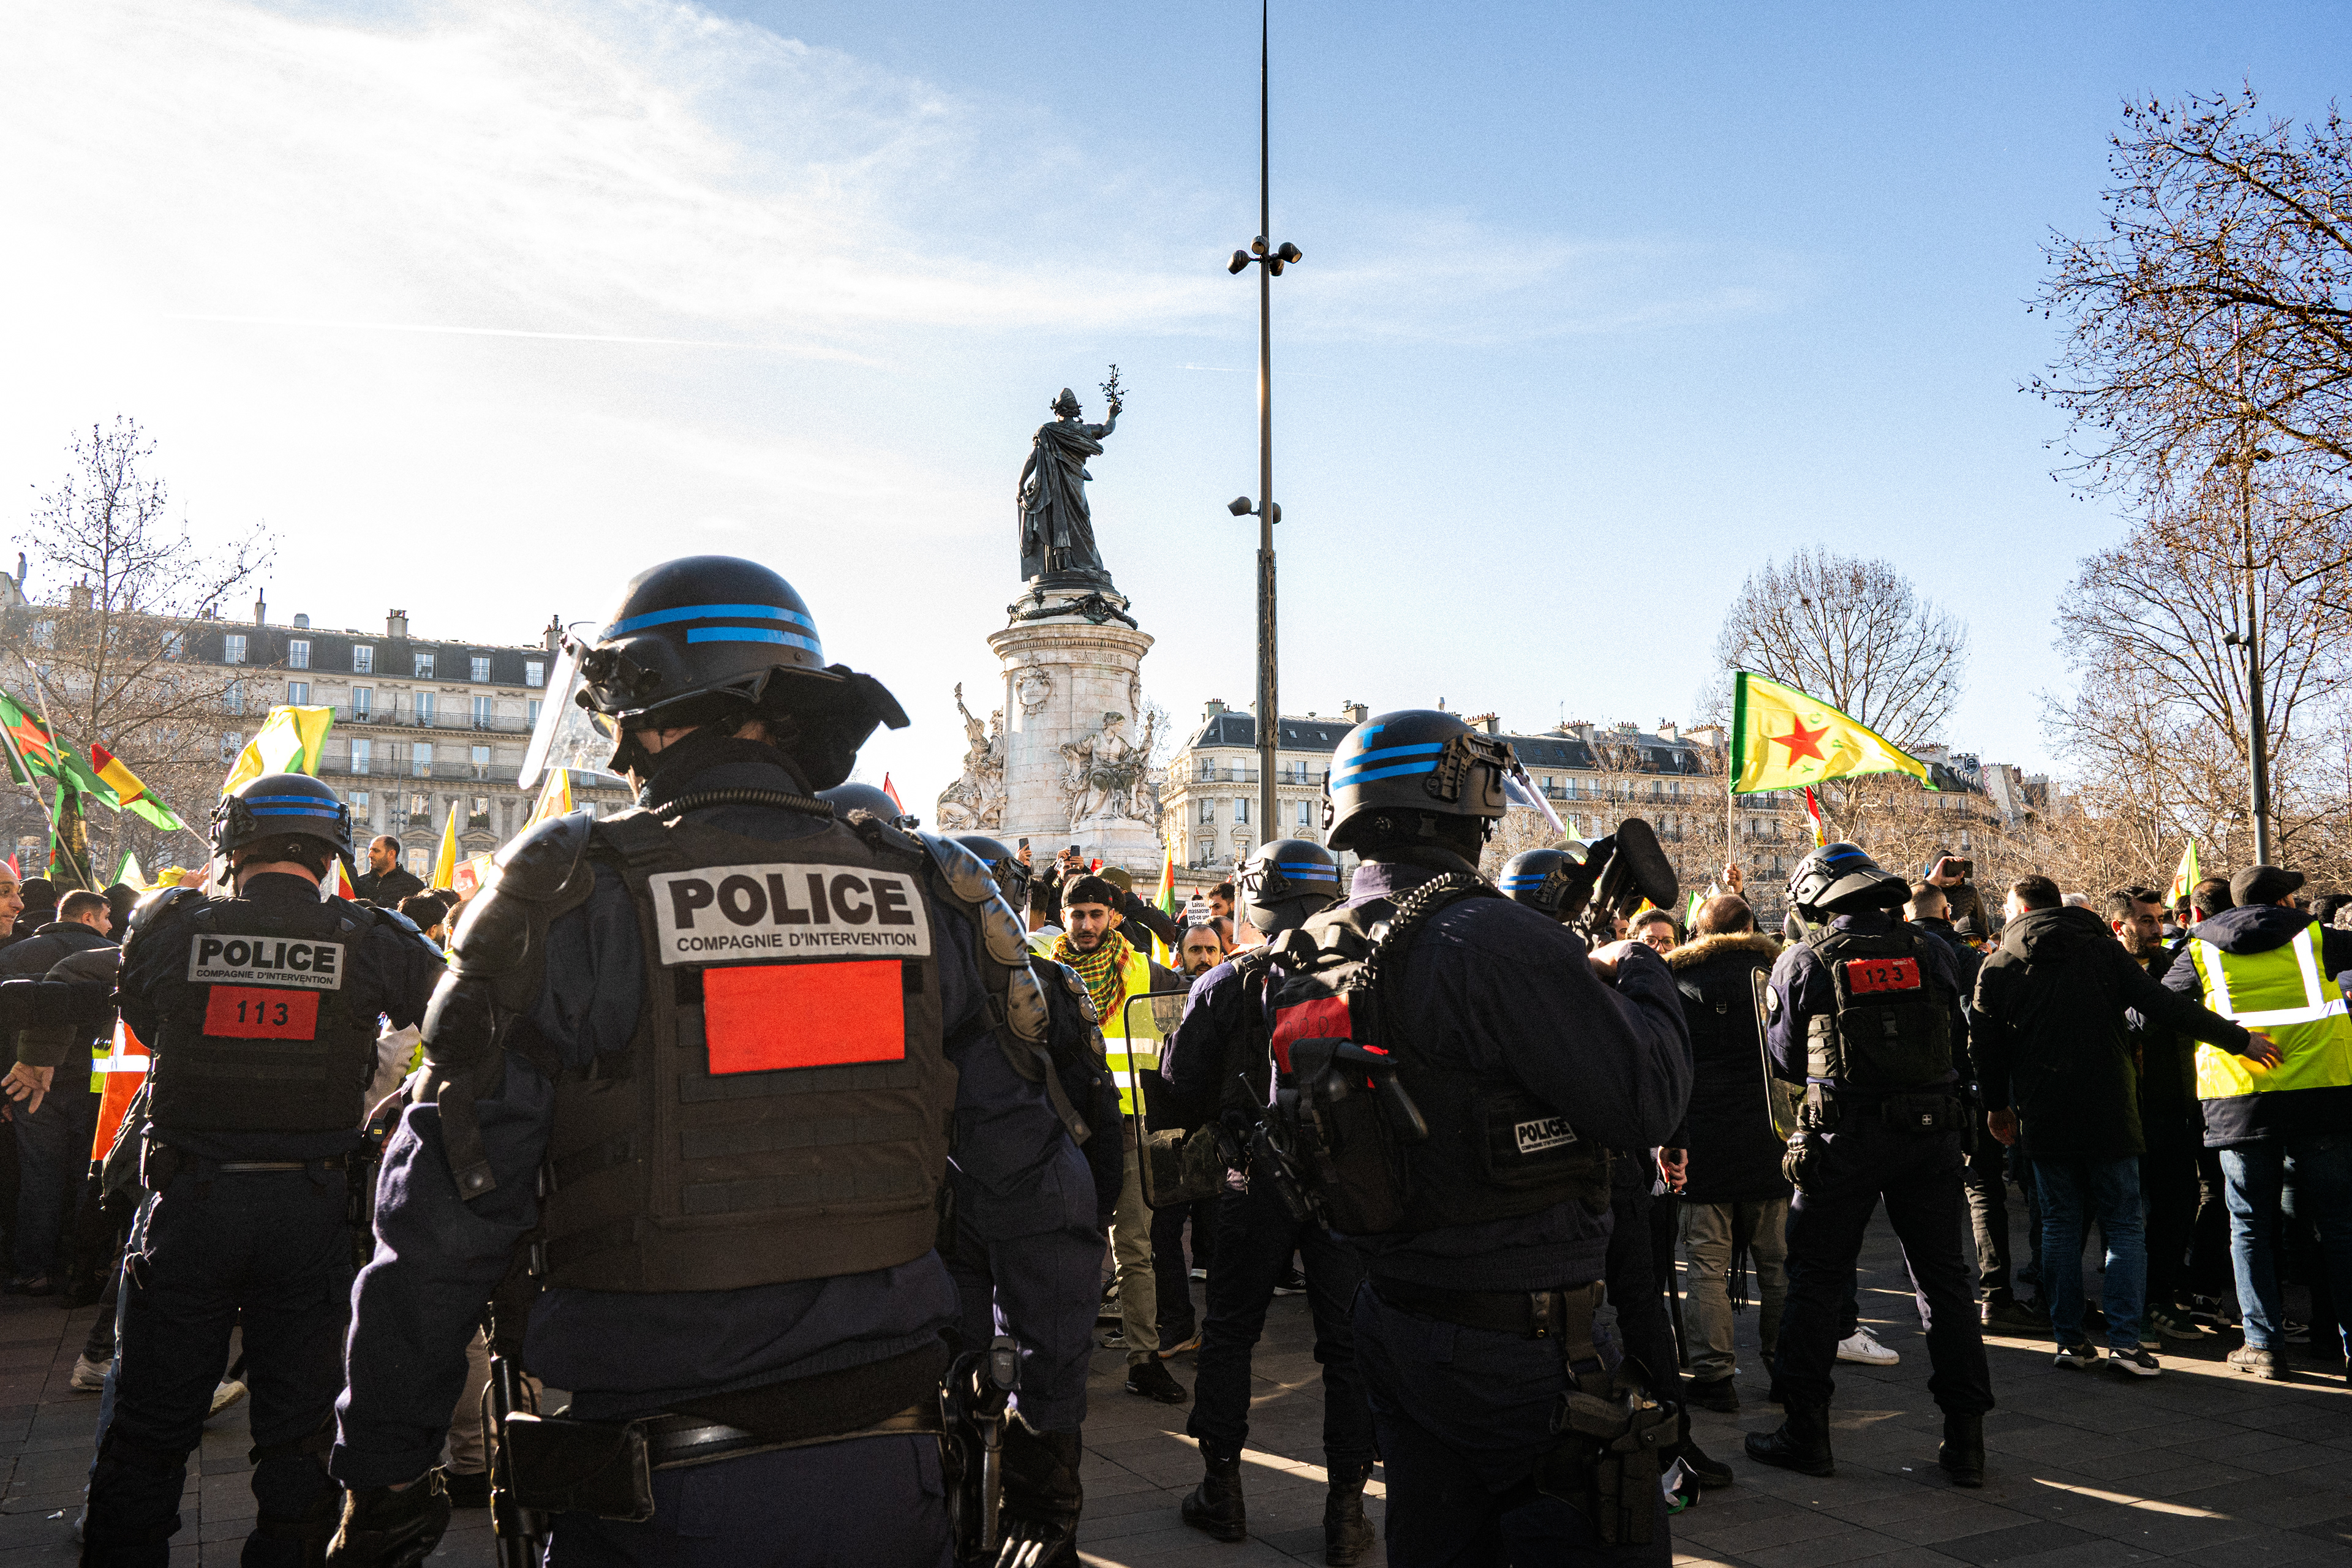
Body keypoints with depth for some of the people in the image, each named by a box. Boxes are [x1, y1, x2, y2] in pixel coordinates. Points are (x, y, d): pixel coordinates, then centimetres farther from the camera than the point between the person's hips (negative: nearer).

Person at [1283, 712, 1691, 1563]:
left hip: (1394, 1326, 8)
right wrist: (1638, 974, -2)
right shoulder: (1497, 937, -23)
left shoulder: (1311, 958, 4)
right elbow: (1646, 1102, -20)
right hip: (1528, 1347, -8)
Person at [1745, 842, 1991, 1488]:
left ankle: (1807, 1432, 12)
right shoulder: (1929, 951, 5)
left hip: (1844, 1141, -3)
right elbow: (1960, 1046, 13)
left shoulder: (1803, 960, -3)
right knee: (1944, 1278, 11)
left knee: (1816, 1278, 7)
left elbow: (1788, 1059, 6)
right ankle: (1965, 1438, 14)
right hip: (1931, 1136, 3)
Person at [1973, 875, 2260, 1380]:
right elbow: (2164, 1006, -8)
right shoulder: (2104, 951, 0)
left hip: (2043, 1120, 1)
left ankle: (2068, 1338, 9)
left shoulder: (1997, 968, 2)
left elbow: (1988, 1049, 6)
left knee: (2060, 1225, 10)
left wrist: (1997, 1107, 19)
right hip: (2109, 1112, -1)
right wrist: (2237, 1037, 0)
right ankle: (2124, 1340, -2)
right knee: (2124, 1227, 6)